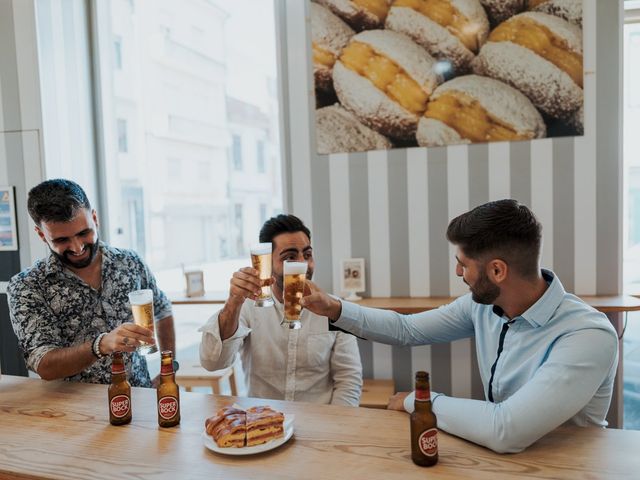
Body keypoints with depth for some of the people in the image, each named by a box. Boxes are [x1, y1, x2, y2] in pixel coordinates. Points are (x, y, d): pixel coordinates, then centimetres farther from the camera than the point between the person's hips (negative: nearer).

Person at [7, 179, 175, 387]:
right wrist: (102, 344, -33)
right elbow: (44, 366, -16)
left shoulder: (130, 263, 0)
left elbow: (162, 311, 15)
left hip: (139, 395, 2)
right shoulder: (25, 287, -8)